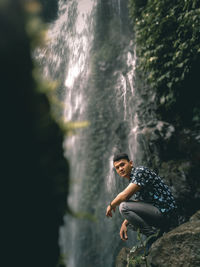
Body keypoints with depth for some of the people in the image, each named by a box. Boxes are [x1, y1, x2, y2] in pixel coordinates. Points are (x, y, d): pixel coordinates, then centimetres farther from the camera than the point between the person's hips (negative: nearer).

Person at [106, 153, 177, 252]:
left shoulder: (140, 171, -14)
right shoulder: (132, 180, 15)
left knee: (123, 206, -18)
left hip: (164, 213, -10)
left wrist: (111, 205, -3)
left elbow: (124, 196, -22)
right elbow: (136, 207, 19)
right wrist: (124, 224, 7)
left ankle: (154, 234, -10)